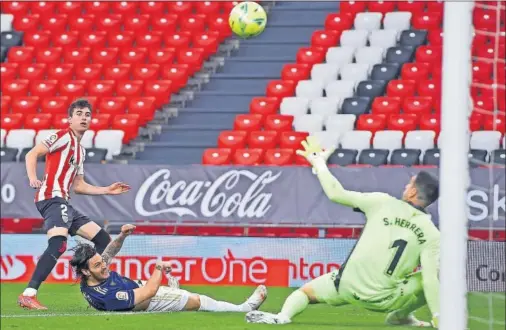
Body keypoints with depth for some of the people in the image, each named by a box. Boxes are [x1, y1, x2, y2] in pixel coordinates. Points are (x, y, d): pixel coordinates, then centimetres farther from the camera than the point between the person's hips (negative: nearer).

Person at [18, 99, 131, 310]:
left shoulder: (80, 150, 26)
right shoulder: (64, 137, -1)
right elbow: (32, 154, -11)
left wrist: (107, 190, 29)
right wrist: (32, 178, -27)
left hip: (63, 202, 10)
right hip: (52, 198, -10)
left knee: (103, 239, 14)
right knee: (58, 244, -30)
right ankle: (28, 295, -36)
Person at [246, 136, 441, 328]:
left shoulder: (383, 203, -5)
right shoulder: (431, 234, -6)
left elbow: (335, 194, -3)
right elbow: (430, 280, -13)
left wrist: (319, 163, 11)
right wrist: (438, 317, -8)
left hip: (348, 287, 0)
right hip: (386, 301, 0)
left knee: (305, 291, 22)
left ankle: (283, 316, -7)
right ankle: (401, 316, 26)